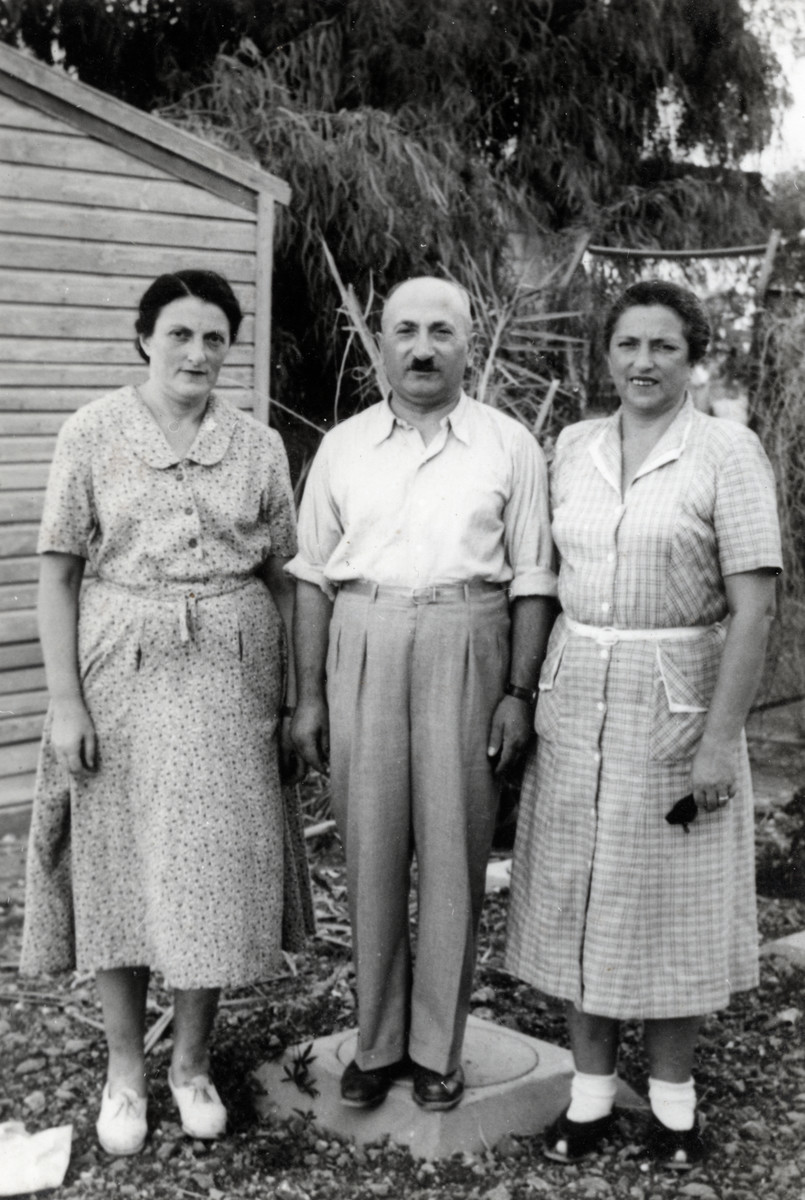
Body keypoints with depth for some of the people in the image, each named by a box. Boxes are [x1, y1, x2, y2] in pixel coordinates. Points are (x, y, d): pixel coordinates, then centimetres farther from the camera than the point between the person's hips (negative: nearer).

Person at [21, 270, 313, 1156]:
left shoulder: (258, 445, 4)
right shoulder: (92, 433, -3)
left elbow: (282, 580, 7)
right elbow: (58, 573, -3)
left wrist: (296, 698, 4)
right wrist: (65, 698, -9)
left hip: (230, 677, 2)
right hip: (121, 670, -1)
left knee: (214, 866, 6)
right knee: (118, 864, 6)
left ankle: (192, 1059, 25)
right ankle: (124, 1067, 24)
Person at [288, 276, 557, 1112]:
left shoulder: (509, 446, 4)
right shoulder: (343, 447, 8)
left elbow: (530, 580, 3)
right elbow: (313, 576, 9)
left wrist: (519, 692, -4)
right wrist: (309, 696, 5)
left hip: (466, 650, -1)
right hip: (362, 647, 2)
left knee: (452, 854, 3)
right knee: (371, 853, 6)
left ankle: (438, 1048, 17)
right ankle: (377, 1041, 20)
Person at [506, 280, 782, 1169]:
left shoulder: (727, 451, -8)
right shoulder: (573, 446, 6)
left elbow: (754, 606, -12)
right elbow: (548, 578, 9)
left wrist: (721, 739, -16)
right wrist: (529, 695, 3)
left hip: (675, 700, -4)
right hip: (574, 697, 4)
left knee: (666, 896, 7)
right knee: (578, 893, 9)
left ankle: (672, 1094, 25)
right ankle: (589, 1085, 24)